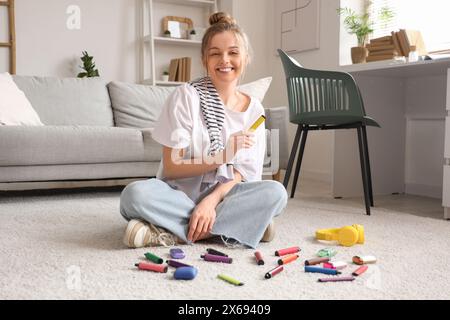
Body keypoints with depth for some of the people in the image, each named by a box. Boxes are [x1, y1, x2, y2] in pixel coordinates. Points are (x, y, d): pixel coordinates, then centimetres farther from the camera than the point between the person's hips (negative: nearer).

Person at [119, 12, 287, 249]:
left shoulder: (254, 110, 1)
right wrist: (222, 156, -24)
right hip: (180, 193, -2)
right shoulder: (186, 96, -9)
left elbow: (242, 174, -3)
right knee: (135, 194, -33)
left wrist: (211, 201, -23)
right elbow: (171, 167, -11)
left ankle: (173, 234, -24)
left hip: (222, 194, 3)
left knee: (276, 192, -25)